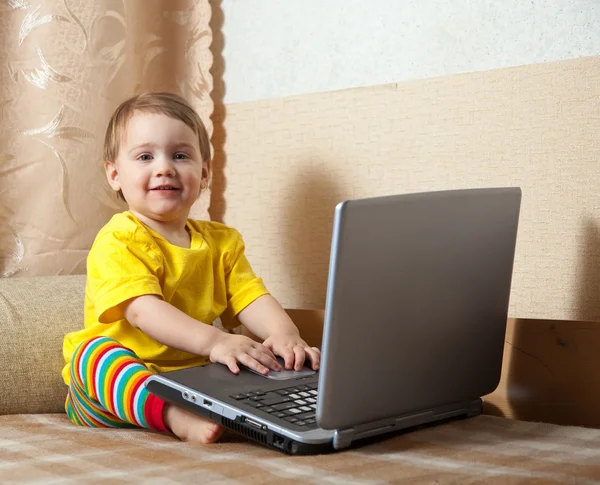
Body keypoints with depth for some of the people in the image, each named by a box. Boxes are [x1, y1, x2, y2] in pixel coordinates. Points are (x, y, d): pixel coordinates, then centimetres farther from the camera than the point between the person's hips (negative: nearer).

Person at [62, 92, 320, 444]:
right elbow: (143, 310, -24)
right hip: (119, 388, -4)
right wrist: (214, 340, -39)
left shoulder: (222, 241, 11)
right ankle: (176, 418, -53)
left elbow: (252, 299, 1)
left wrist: (284, 334, -22)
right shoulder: (118, 241, -9)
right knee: (92, 352, -35)